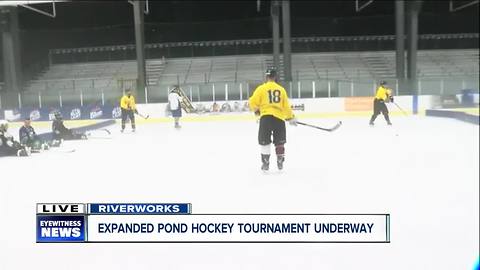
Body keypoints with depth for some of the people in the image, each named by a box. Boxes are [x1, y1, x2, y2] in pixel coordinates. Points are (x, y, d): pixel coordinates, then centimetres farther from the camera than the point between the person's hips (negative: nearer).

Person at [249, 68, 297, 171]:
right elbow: (286, 106, 10)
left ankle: (265, 163, 5)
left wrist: (256, 110, 18)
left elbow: (253, 102, -3)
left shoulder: (261, 88, 1)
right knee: (279, 142, 15)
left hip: (266, 117, -2)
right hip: (279, 118, 2)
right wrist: (291, 117, 22)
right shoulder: (281, 89, 9)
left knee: (264, 141, 8)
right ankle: (280, 163, 20)